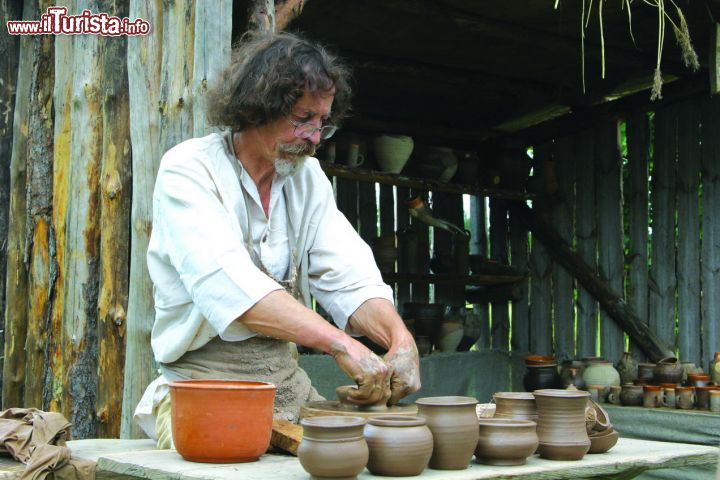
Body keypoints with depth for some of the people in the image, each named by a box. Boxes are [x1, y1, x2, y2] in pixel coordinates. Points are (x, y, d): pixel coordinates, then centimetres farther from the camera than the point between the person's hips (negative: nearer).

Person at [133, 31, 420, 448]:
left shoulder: (307, 176, 10)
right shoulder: (188, 171, -10)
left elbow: (349, 277, 0)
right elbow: (228, 282, -27)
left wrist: (400, 338, -21)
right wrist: (340, 343, -36)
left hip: (287, 380, 6)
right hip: (203, 382, -6)